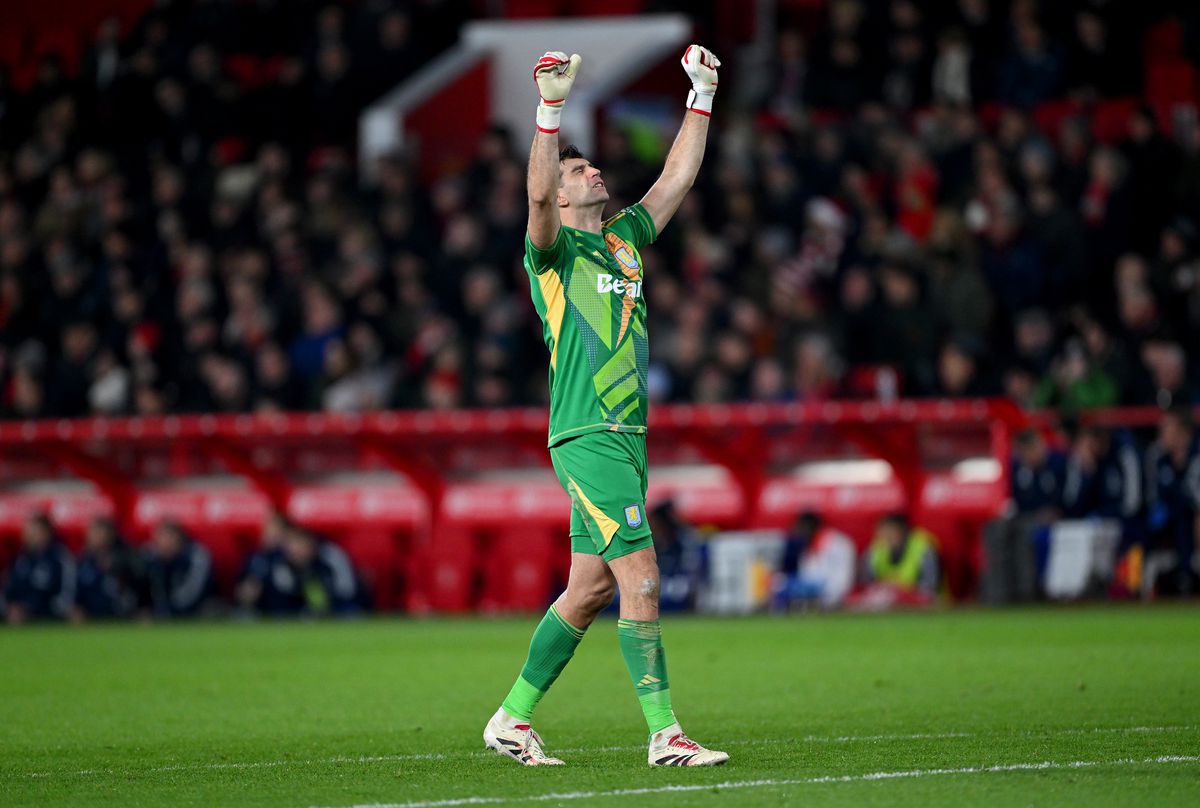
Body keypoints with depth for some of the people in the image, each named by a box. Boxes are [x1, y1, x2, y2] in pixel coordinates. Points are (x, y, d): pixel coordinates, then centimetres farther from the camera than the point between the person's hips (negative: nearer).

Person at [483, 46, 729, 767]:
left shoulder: (625, 238, 19)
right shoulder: (554, 249, -1)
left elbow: (678, 178, 21)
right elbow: (537, 192, -21)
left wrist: (702, 94, 16)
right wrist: (552, 108, -31)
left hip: (627, 434, 8)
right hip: (588, 436, -8)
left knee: (590, 588, 8)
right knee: (640, 578, -12)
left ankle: (513, 721, 16)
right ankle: (665, 734, -11)